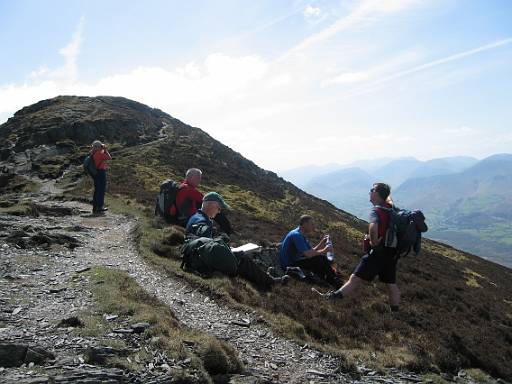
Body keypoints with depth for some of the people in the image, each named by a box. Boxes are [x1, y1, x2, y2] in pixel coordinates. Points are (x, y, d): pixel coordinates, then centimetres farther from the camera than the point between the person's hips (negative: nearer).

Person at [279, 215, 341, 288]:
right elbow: (308, 254, -25)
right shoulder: (296, 235, -19)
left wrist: (322, 243, 1)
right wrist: (323, 251, -13)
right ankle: (337, 284, -10)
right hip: (289, 265, -10)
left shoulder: (302, 235, 13)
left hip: (294, 261, 10)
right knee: (319, 259, -18)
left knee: (321, 259, 4)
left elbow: (312, 251, 11)